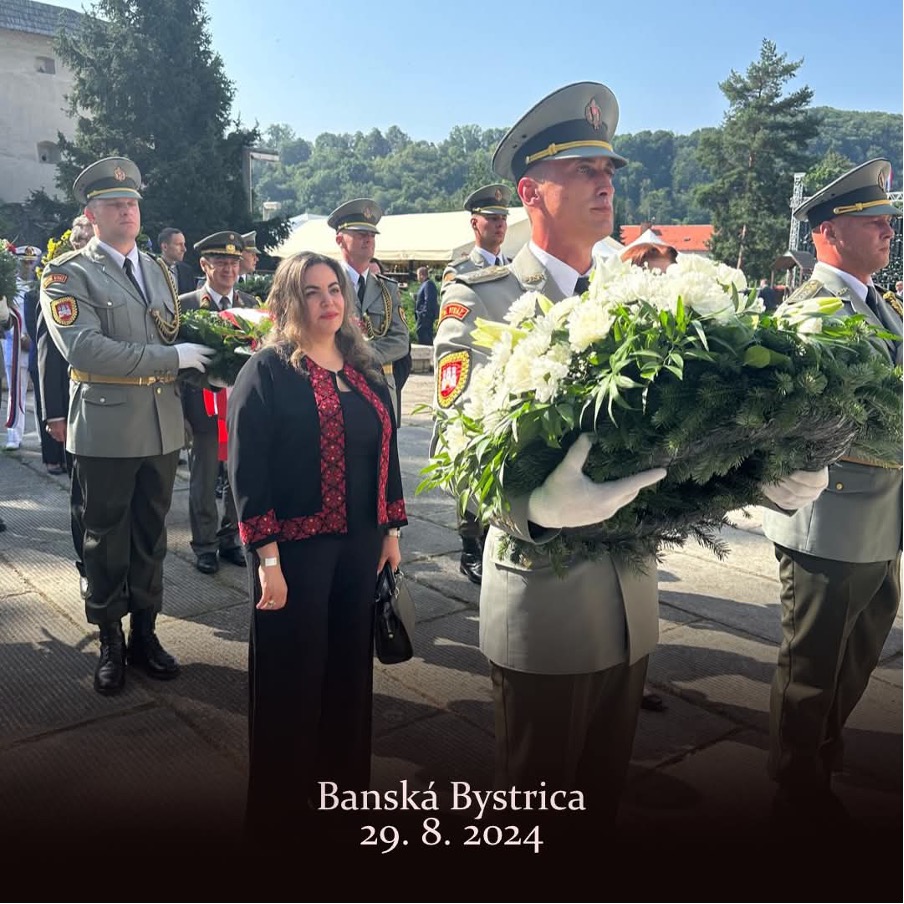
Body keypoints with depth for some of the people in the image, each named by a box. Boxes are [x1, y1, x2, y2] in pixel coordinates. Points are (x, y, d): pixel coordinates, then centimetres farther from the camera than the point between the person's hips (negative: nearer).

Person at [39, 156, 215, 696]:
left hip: (163, 428, 5)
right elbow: (83, 348, -19)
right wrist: (173, 357, -19)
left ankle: (145, 633, 27)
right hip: (107, 431, -5)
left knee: (151, 536, 13)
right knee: (106, 541, 7)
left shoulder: (158, 270, 15)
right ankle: (111, 642, 23)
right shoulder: (68, 274, -5)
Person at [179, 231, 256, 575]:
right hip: (205, 403, -3)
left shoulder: (250, 304, 8)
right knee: (204, 480, 7)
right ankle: (205, 545, 20)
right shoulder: (185, 304, -3)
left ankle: (230, 539, 26)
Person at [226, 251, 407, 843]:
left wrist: (392, 529, 11)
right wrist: (267, 557, -17)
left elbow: (386, 451, 13)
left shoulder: (366, 370, 9)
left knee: (351, 665, 16)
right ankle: (280, 807, 27)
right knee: (292, 674, 7)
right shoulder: (267, 372, -9)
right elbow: (247, 469, -13)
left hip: (360, 543, 6)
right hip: (296, 547, -5)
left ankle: (345, 780, 37)